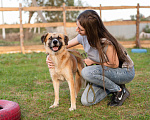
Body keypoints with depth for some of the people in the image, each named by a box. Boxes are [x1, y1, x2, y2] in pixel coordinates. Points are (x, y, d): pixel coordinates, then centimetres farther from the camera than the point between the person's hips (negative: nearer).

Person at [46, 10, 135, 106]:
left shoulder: (106, 43, -32)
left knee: (86, 72, -30)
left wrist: (93, 61, -12)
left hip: (126, 72, -6)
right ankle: (112, 85, 12)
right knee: (86, 101, -9)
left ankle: (119, 90, -10)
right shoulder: (83, 37, -11)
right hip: (107, 71, 6)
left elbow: (114, 64, -19)